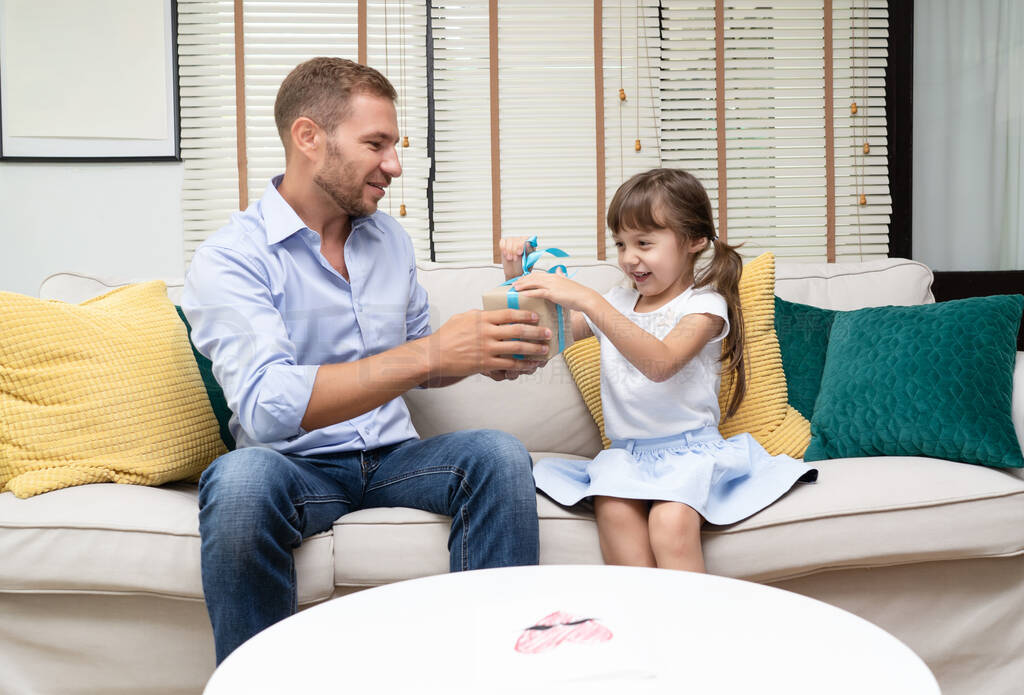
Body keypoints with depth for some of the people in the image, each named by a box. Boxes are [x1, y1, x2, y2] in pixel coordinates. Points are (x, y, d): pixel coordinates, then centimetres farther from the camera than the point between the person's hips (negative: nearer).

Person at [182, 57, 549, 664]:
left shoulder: (390, 239, 10)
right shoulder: (231, 257, -10)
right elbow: (267, 405, -26)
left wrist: (484, 350, -2)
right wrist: (429, 354, -31)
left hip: (391, 456, 5)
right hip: (297, 467, -4)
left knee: (500, 453, -24)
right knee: (240, 477, -37)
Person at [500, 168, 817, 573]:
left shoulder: (704, 305, -2)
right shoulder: (615, 305, 16)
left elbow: (660, 363, -22)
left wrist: (587, 301, -28)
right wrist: (518, 279, -1)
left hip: (689, 448, -4)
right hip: (626, 452, 4)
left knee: (672, 520, -33)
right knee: (614, 511, -29)